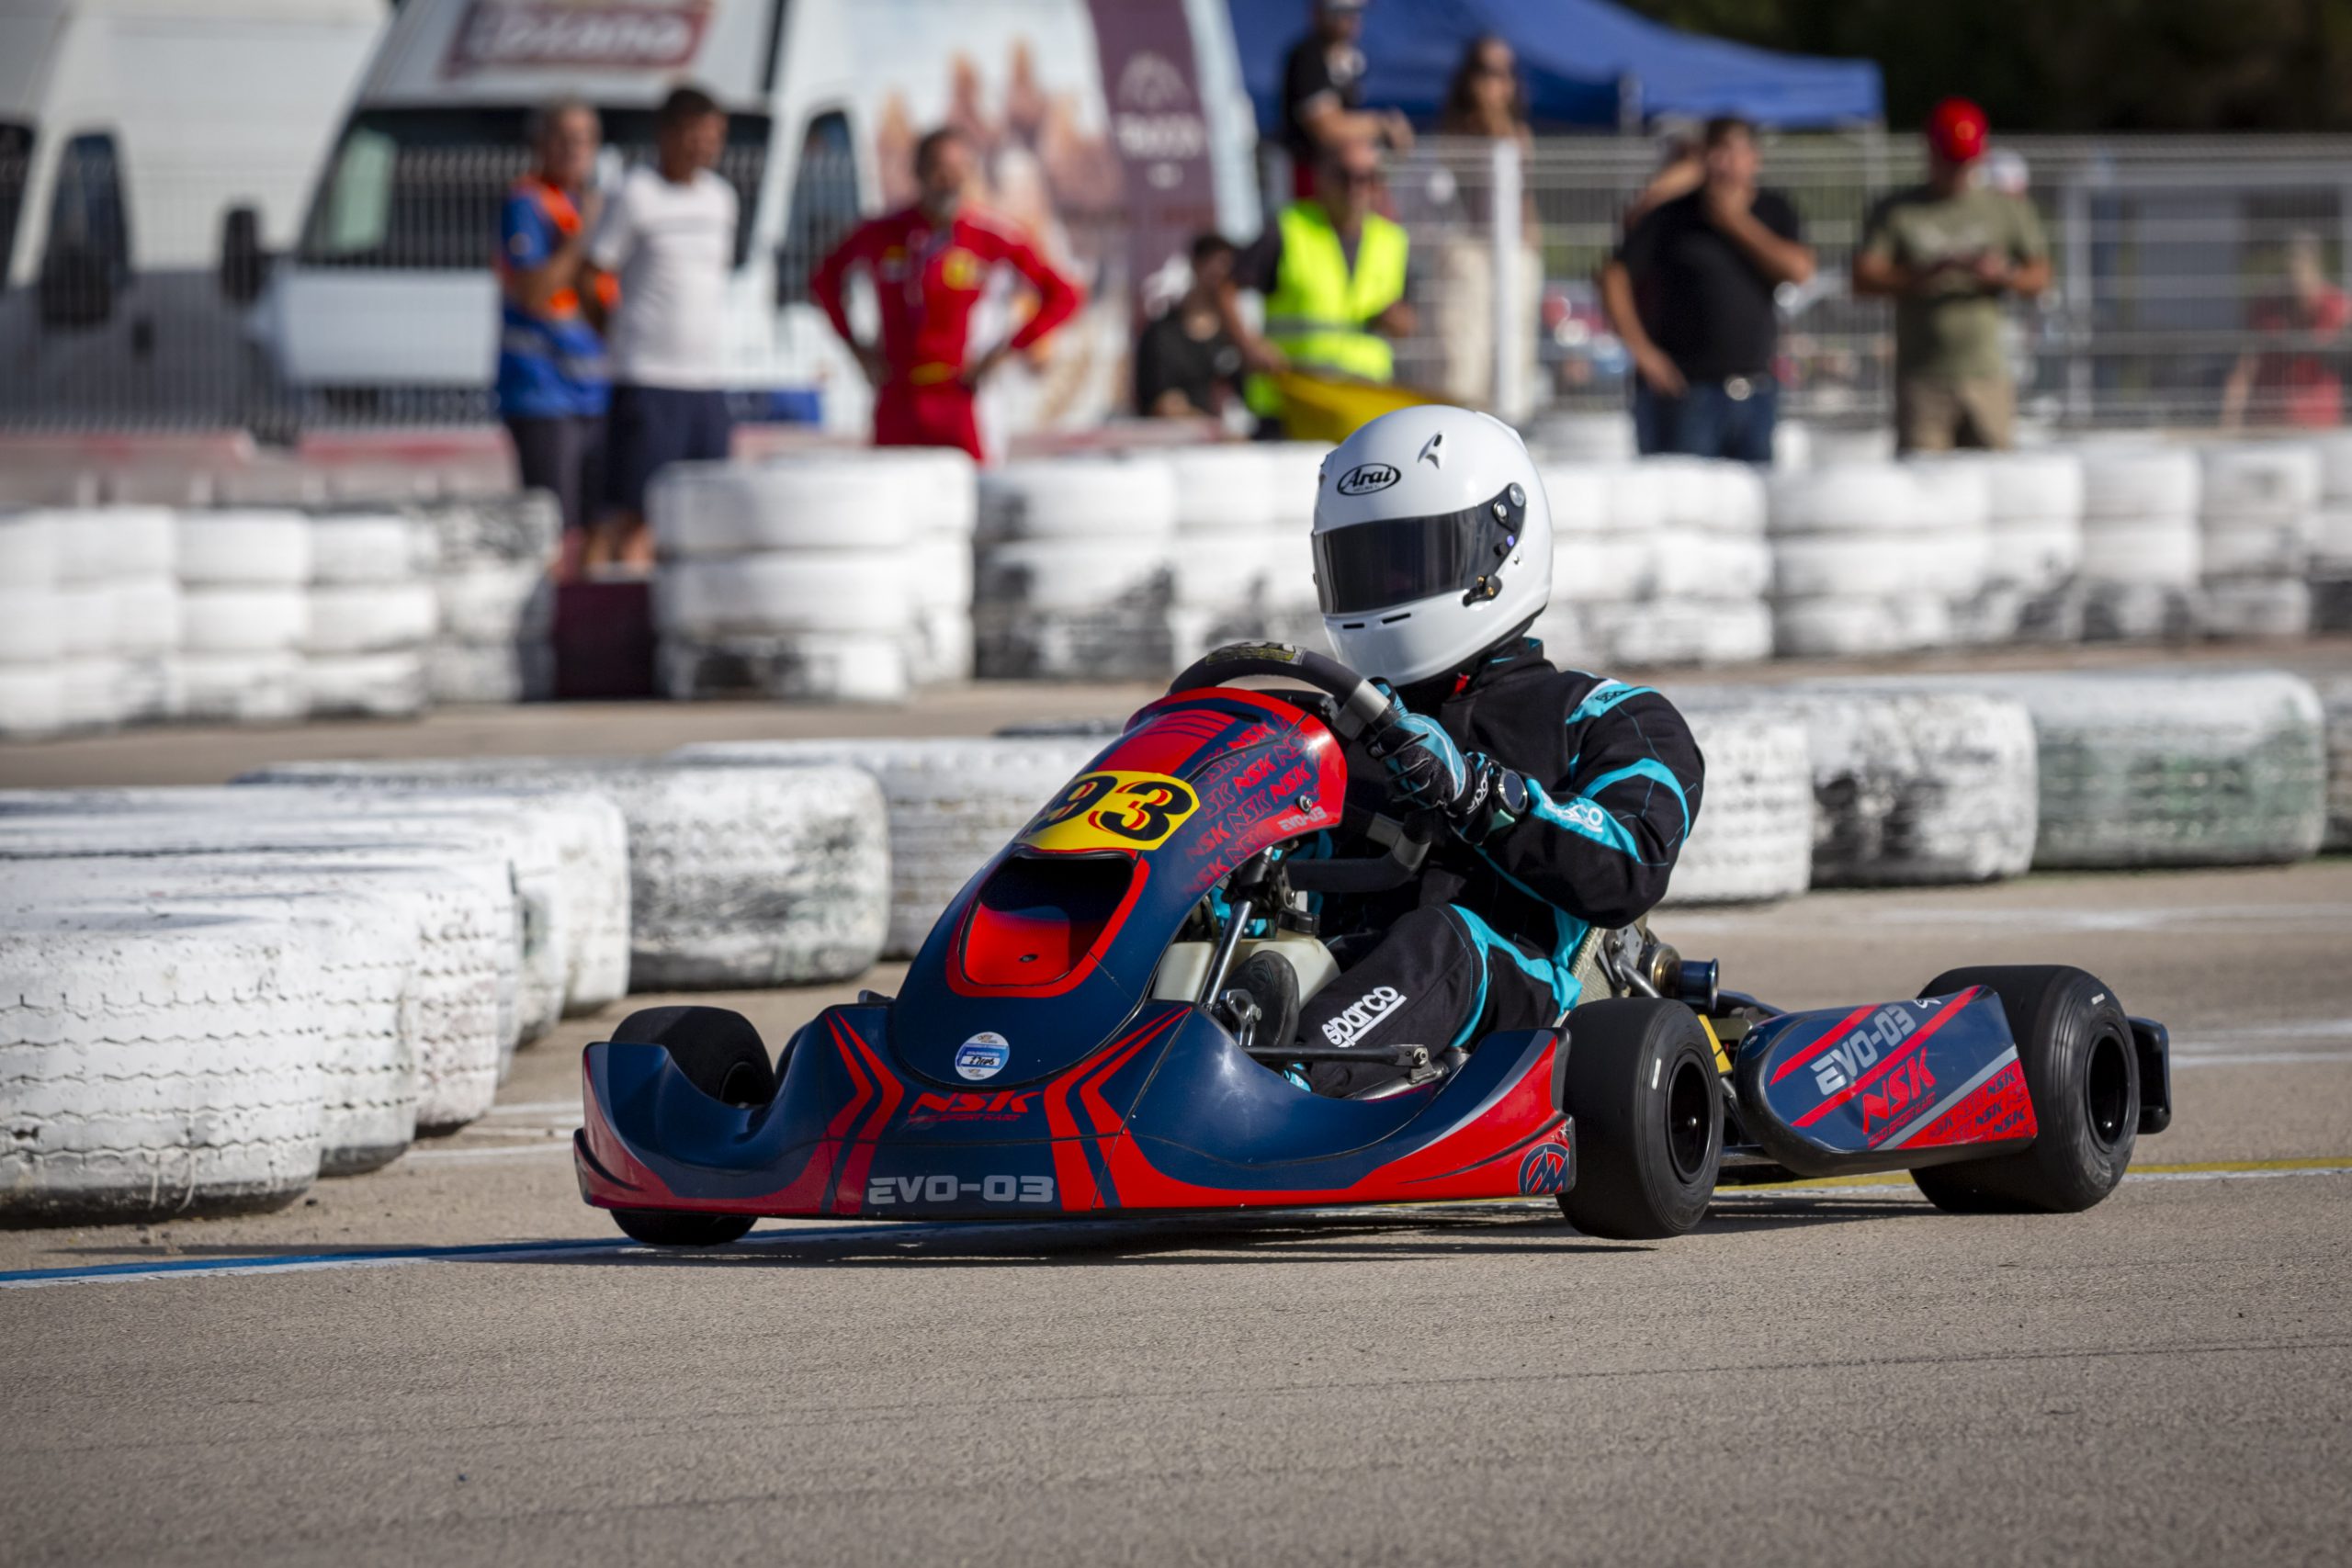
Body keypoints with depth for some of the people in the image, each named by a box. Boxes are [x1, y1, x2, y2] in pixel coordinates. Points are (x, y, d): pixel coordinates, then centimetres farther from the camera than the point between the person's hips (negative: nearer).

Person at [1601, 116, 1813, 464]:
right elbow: (1614, 277, -2)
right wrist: (1640, 348, -10)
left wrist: (1737, 222, -7)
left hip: (1756, 391, 4)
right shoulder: (1673, 216, 1)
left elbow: (1799, 271, -6)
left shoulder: (1773, 212, 10)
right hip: (1684, 387, -4)